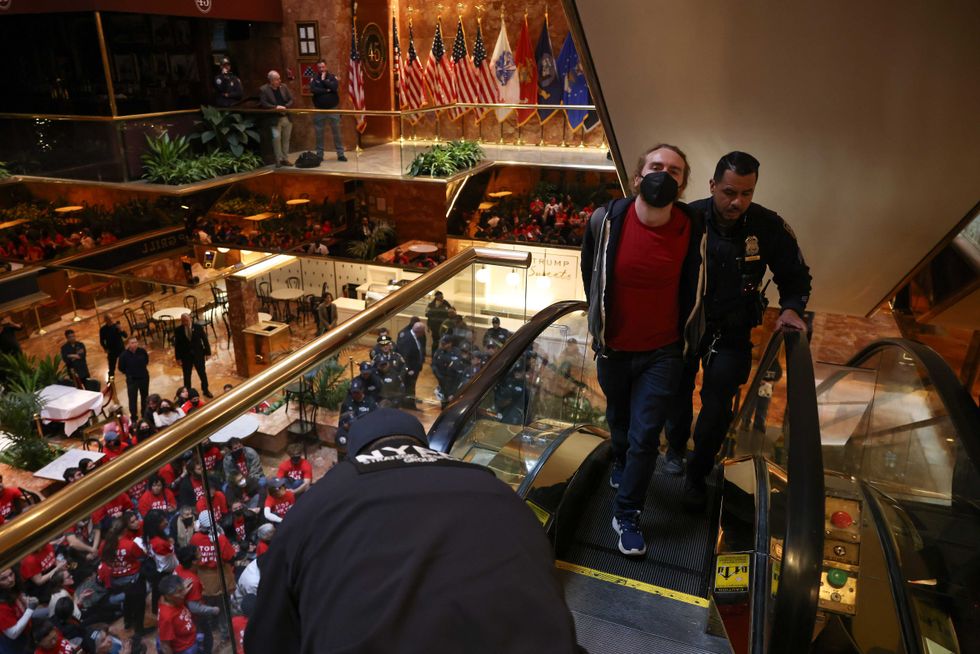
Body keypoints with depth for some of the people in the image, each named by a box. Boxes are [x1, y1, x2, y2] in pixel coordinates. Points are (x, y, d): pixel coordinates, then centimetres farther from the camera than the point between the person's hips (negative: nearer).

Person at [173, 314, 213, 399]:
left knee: (202, 373, 13)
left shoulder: (198, 327, -9)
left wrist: (208, 353, -2)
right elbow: (176, 345, -3)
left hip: (198, 355, 1)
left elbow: (205, 340, -3)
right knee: (187, 375, 10)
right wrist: (178, 358, -4)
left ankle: (205, 390, 31)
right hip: (185, 356, 0)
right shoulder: (178, 330, -10)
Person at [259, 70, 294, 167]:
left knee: (286, 139, 9)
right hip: (275, 119, -4)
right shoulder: (263, 89, -5)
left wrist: (285, 107, -12)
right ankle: (279, 160, -1)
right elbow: (263, 104, -11)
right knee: (276, 137, -14)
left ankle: (285, 159, 19)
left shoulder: (284, 87, 7)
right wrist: (275, 107, -22)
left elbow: (291, 100, 6)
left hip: (287, 118, 4)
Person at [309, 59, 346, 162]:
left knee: (337, 132, 1)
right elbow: (313, 90, -14)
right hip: (319, 110, 1)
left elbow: (334, 87, -16)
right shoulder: (314, 78, 4)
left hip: (332, 109, -1)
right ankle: (319, 155, 12)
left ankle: (340, 154, 7)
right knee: (319, 134, 4)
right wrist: (326, 90, -14)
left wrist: (324, 80, -11)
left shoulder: (332, 76, 3)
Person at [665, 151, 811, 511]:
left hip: (732, 333, 0)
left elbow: (796, 276, -1)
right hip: (684, 324, 0)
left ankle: (698, 474, 22)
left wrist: (791, 307, -18)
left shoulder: (770, 226, -15)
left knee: (717, 408, -1)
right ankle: (676, 446, 48)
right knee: (679, 391, 19)